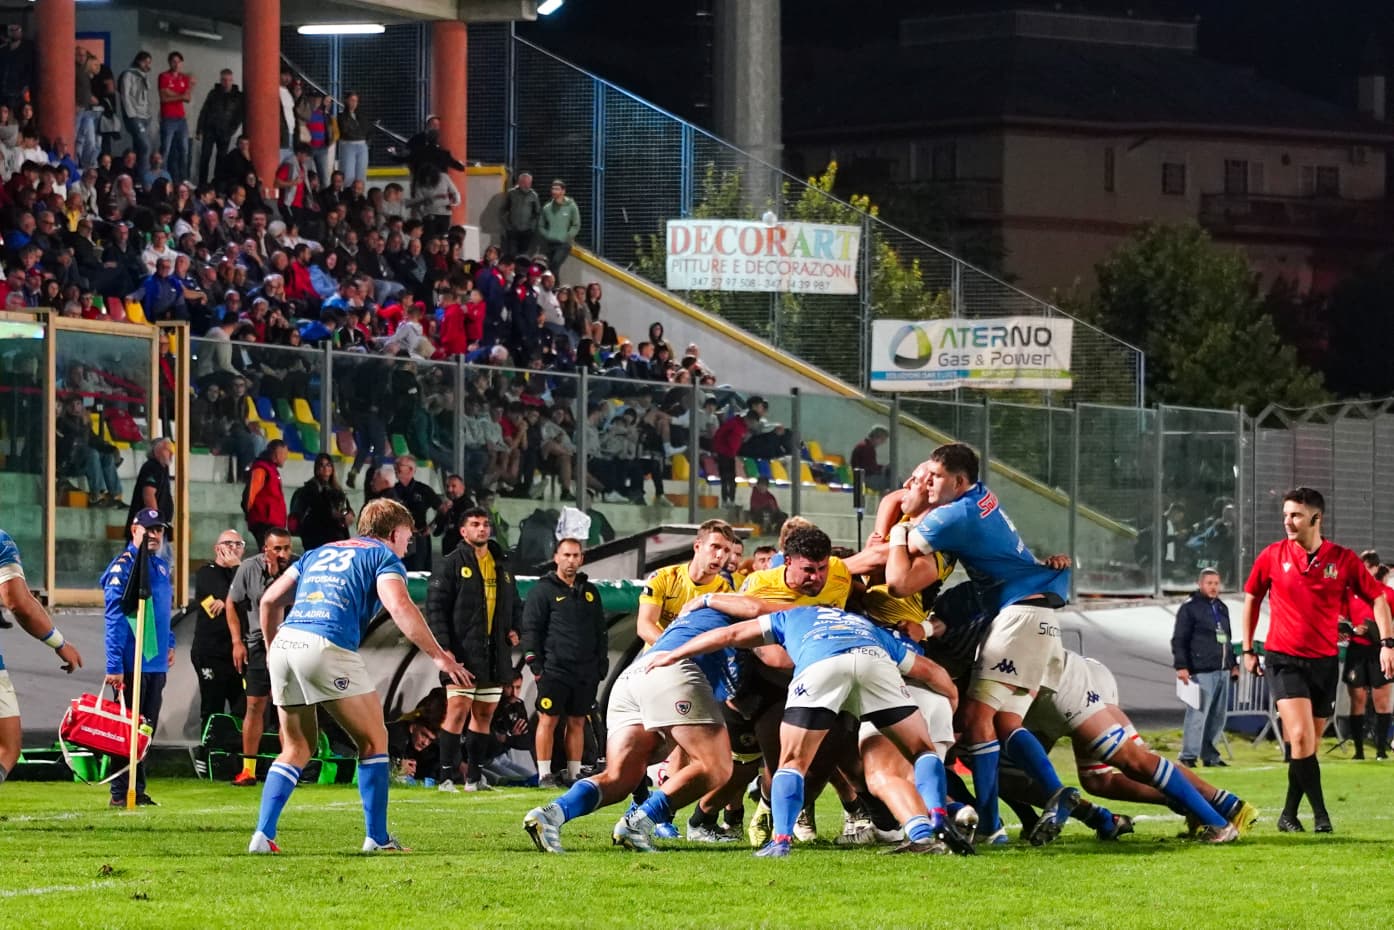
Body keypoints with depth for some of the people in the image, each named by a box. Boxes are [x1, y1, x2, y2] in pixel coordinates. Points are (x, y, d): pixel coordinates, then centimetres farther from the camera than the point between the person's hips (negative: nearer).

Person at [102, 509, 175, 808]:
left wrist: (168, 643, 19)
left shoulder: (161, 566, 13)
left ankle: (137, 791, 17)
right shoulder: (123, 567, -13)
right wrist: (114, 666, -21)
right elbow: (115, 618, -17)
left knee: (147, 727, 11)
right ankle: (121, 793, 0)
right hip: (133, 663, -8)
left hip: (157, 661, 8)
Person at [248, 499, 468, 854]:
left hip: (286, 640, 6)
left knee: (297, 748, 16)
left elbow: (270, 600, 26)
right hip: (328, 647, -6)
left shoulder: (321, 553, 29)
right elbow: (400, 607, -10)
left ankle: (263, 835, 4)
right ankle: (377, 839, 6)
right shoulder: (384, 557, 10)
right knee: (373, 739, 7)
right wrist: (439, 656, -12)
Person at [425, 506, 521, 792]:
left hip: (495, 655, 6)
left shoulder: (502, 565, 16)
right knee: (457, 711, -11)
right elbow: (435, 607, -7)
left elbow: (515, 604, 28)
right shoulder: (452, 565, -2)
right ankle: (447, 776, -10)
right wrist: (443, 647, -16)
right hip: (462, 653, -6)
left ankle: (475, 777, 13)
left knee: (484, 714, 8)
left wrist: (514, 628, 8)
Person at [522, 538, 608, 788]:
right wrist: (535, 663, -11)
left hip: (585, 672, 5)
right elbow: (530, 629, -4)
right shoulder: (543, 590, 0)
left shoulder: (590, 592, 17)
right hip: (554, 670, -5)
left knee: (577, 722, 7)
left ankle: (575, 773, 11)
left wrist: (602, 664, 12)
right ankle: (544, 774, -4)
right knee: (548, 720, -6)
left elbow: (600, 631, 20)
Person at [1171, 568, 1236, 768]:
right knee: (1198, 714, -12)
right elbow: (1179, 639, -7)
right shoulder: (1190, 608, -3)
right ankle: (1188, 756, -10)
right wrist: (1181, 666, -15)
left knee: (1217, 715, 8)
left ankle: (1209, 754, 15)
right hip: (1201, 672, -8)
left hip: (1222, 671, 8)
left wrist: (1233, 664, 25)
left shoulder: (1222, 608, 20)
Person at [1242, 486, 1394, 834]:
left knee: (1307, 744, 6)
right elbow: (1252, 597, 13)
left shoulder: (1343, 559, -3)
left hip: (1325, 661, 1)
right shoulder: (1273, 556, -2)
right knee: (1301, 737, -17)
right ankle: (1320, 813, -9)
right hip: (1283, 659, -1)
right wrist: (1247, 649, 13)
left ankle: (1289, 814, 19)